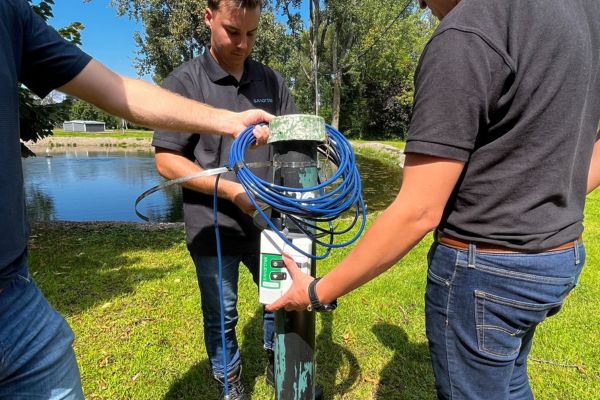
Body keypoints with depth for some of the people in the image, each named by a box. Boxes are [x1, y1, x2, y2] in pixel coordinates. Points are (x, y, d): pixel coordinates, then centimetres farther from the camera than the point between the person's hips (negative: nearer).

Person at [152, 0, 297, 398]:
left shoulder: (271, 80, 7)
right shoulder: (185, 81, -4)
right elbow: (167, 160, -8)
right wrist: (233, 190, -18)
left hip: (268, 219, 4)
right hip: (213, 226, -3)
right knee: (221, 314, 14)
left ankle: (277, 364, 47)